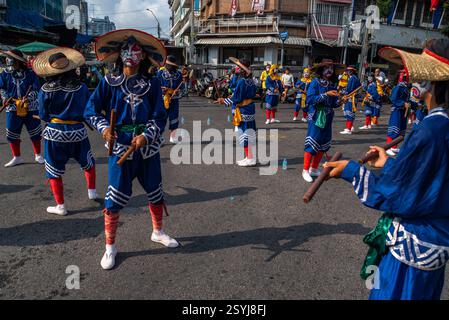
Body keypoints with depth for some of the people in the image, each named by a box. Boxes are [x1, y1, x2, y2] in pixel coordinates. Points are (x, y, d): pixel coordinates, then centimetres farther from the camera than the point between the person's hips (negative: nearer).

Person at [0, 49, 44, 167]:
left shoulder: (30, 73, -6)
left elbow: (36, 89, -10)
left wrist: (27, 99, -23)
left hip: (31, 109, -3)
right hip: (12, 109, 3)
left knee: (35, 133, 7)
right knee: (12, 134, 7)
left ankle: (38, 155, 24)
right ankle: (17, 157, 22)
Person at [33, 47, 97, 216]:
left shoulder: (45, 90, -7)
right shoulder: (81, 87, -7)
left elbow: (43, 116, 0)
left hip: (54, 132, -1)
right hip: (78, 131, 1)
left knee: (54, 170, 11)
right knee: (88, 162, 24)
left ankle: (60, 206, 15)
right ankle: (92, 191, 34)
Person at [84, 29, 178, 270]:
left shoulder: (152, 83, 0)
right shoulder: (109, 82, -1)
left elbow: (160, 116, -4)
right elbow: (91, 110, 3)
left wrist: (146, 136, -20)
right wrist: (104, 127, -15)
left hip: (148, 147, 2)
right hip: (120, 147, -1)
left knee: (155, 192, 15)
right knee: (115, 198, 1)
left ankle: (158, 232, 39)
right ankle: (110, 246, 20)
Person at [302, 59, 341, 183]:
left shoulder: (332, 85, 9)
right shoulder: (315, 82, -7)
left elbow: (333, 104, 10)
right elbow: (310, 99, -18)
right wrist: (326, 94, -22)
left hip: (327, 118, 7)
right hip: (316, 117, -7)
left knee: (323, 144, 10)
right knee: (312, 144, -7)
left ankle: (314, 169, 21)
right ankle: (306, 171, 3)